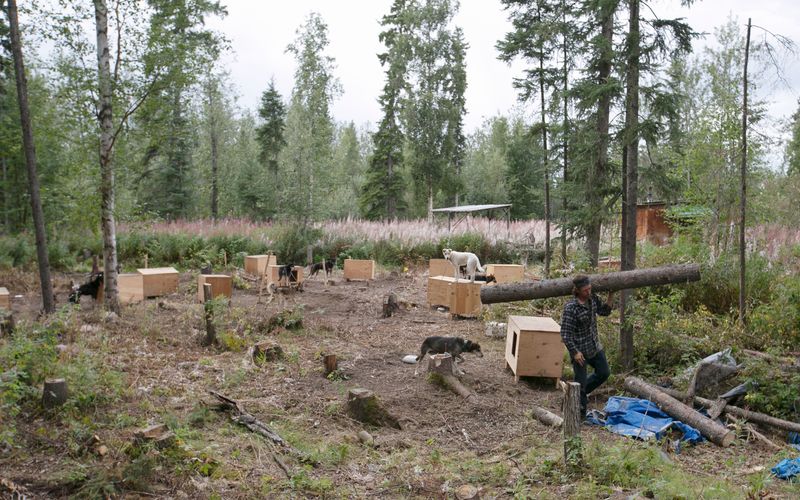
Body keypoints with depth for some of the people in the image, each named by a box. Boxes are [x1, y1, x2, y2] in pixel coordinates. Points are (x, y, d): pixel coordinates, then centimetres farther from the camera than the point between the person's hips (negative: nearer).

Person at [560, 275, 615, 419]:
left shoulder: (593, 298, -4)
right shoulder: (571, 308, -25)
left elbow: (604, 311, 13)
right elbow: (565, 333, -22)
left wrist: (611, 297, -1)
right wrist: (575, 352, -22)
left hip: (595, 346, 7)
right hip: (580, 350, -7)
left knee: (604, 372, 20)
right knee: (581, 381, 3)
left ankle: (583, 391, 40)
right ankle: (581, 413, 20)